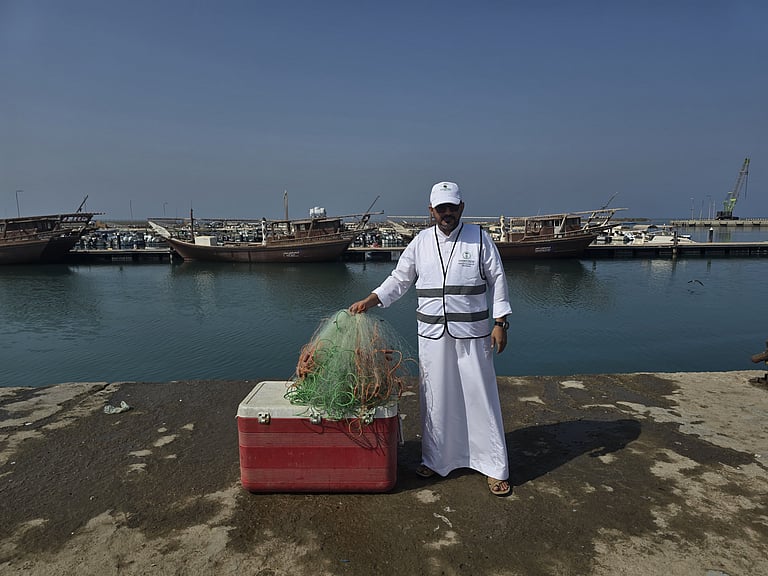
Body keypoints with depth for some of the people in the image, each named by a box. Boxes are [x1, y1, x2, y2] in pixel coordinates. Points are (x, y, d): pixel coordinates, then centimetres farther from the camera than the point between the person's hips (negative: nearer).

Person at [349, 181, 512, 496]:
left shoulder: (479, 237, 0)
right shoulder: (421, 242, 6)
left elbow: (497, 279, 1)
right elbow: (399, 279, 11)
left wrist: (500, 322, -5)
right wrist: (369, 301, -1)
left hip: (472, 334, -2)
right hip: (432, 334, 2)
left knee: (481, 396, 3)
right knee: (434, 398, 10)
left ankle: (496, 468, 16)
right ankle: (435, 460, 28)